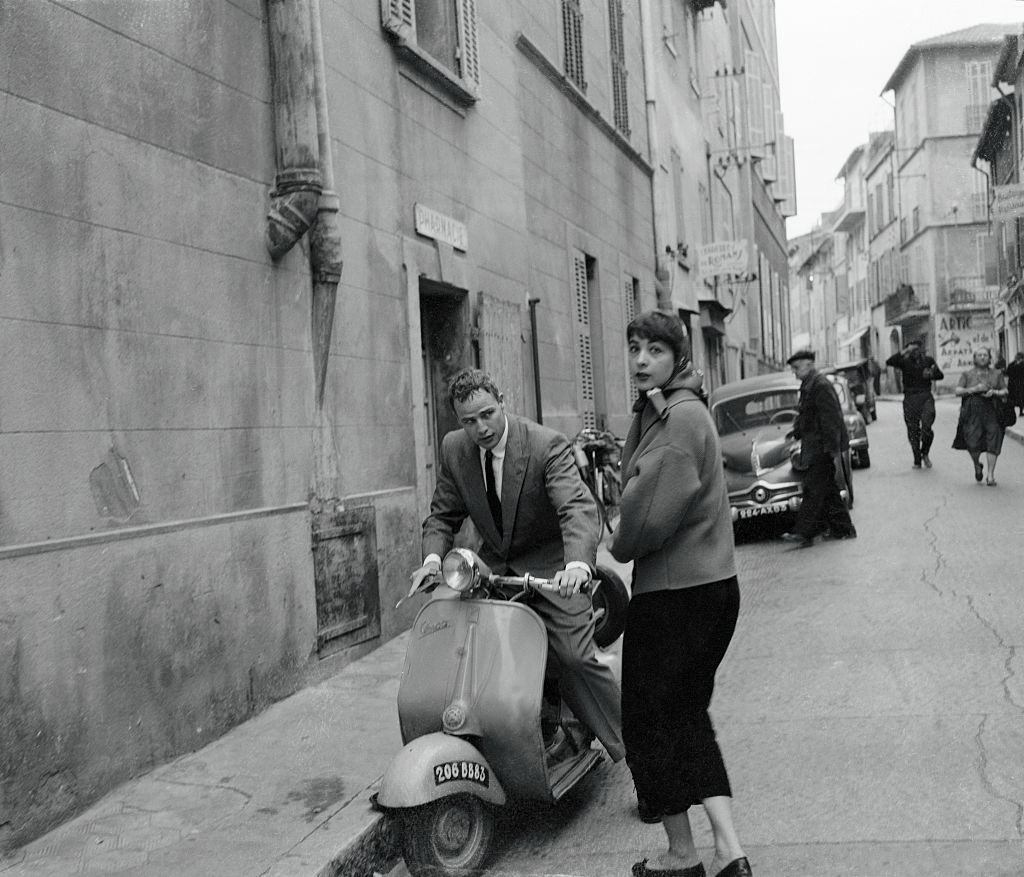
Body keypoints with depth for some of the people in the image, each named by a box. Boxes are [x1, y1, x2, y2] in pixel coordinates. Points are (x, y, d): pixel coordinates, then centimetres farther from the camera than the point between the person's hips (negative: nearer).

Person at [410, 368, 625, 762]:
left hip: (551, 568, -5)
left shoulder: (548, 445, -20)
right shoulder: (453, 449, -3)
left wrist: (578, 564, -51)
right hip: (494, 565, 5)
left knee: (575, 656, -16)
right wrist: (432, 558, -16)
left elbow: (579, 508, -31)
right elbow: (444, 513, 5)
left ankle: (631, 748, 2)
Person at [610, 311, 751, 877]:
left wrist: (620, 545, -6)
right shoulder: (657, 412, 14)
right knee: (687, 715, 15)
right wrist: (628, 538, -6)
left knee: (648, 719, 5)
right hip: (711, 584, 10)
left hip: (675, 592, -10)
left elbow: (652, 508, -22)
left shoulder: (682, 416, -17)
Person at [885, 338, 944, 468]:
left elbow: (940, 375, 17)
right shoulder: (905, 361, 3)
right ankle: (917, 460, 14)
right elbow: (889, 362, -14)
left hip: (926, 397, 0)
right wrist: (904, 352, -20)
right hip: (910, 398, 0)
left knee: (926, 427, -17)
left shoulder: (928, 360, 9)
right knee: (913, 431, 2)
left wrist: (931, 374, -5)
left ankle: (925, 454, 7)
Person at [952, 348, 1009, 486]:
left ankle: (991, 475, -3)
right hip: (972, 413, -1)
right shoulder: (967, 374, 10)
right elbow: (957, 391, 2)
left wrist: (995, 392, -9)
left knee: (992, 443, -11)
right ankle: (977, 466, 19)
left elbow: (1006, 392, 12)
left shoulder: (997, 374, 14)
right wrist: (974, 389, -11)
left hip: (991, 412, 1)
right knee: (973, 444, -13)